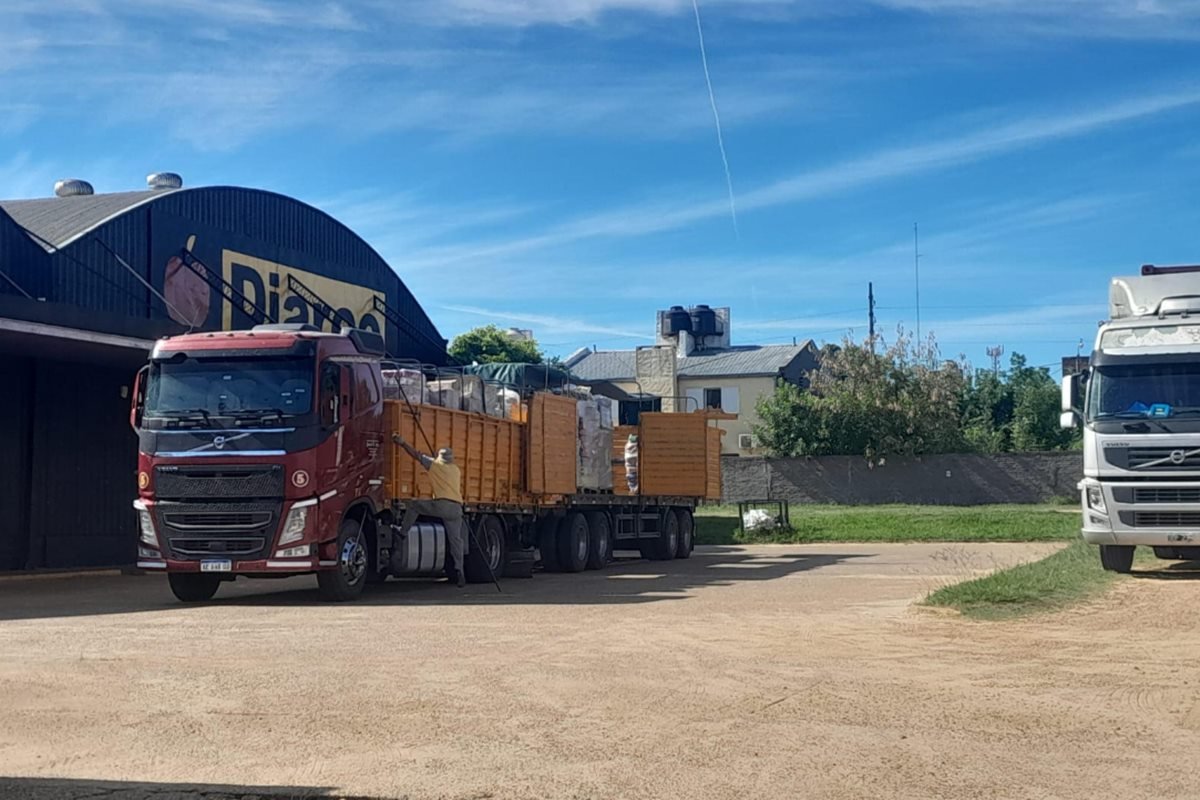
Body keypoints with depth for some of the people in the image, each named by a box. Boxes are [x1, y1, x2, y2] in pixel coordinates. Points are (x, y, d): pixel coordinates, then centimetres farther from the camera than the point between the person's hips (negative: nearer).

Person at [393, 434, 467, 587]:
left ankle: (402, 533, 5)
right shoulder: (456, 470, 26)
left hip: (442, 505, -5)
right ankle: (460, 572, -3)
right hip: (456, 508, 5)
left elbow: (417, 454, 9)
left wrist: (402, 443, 11)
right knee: (456, 540, 6)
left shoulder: (435, 465, 10)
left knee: (412, 505, 11)